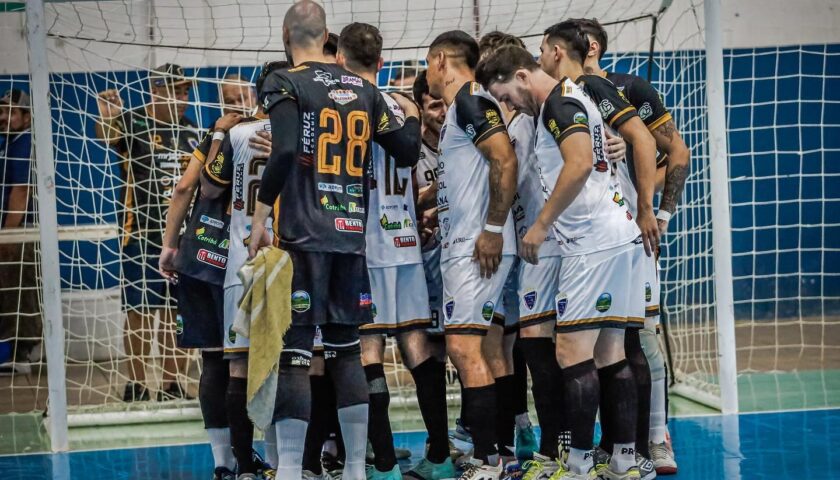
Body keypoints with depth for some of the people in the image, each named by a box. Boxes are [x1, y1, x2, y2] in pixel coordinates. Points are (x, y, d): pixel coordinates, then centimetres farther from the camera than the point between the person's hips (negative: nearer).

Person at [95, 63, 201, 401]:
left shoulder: (191, 131, 13)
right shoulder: (133, 123, -6)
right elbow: (106, 137, -28)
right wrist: (106, 119, -48)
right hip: (141, 233, -5)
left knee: (178, 310, 8)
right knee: (140, 309, -2)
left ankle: (172, 385, 16)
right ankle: (136, 386, 4)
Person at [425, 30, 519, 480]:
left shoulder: (471, 101, -11)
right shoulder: (460, 109, 20)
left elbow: (505, 161, -22)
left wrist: (493, 229, -22)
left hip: (477, 247, -10)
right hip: (462, 247, 10)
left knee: (464, 347, -13)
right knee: (487, 351, 10)